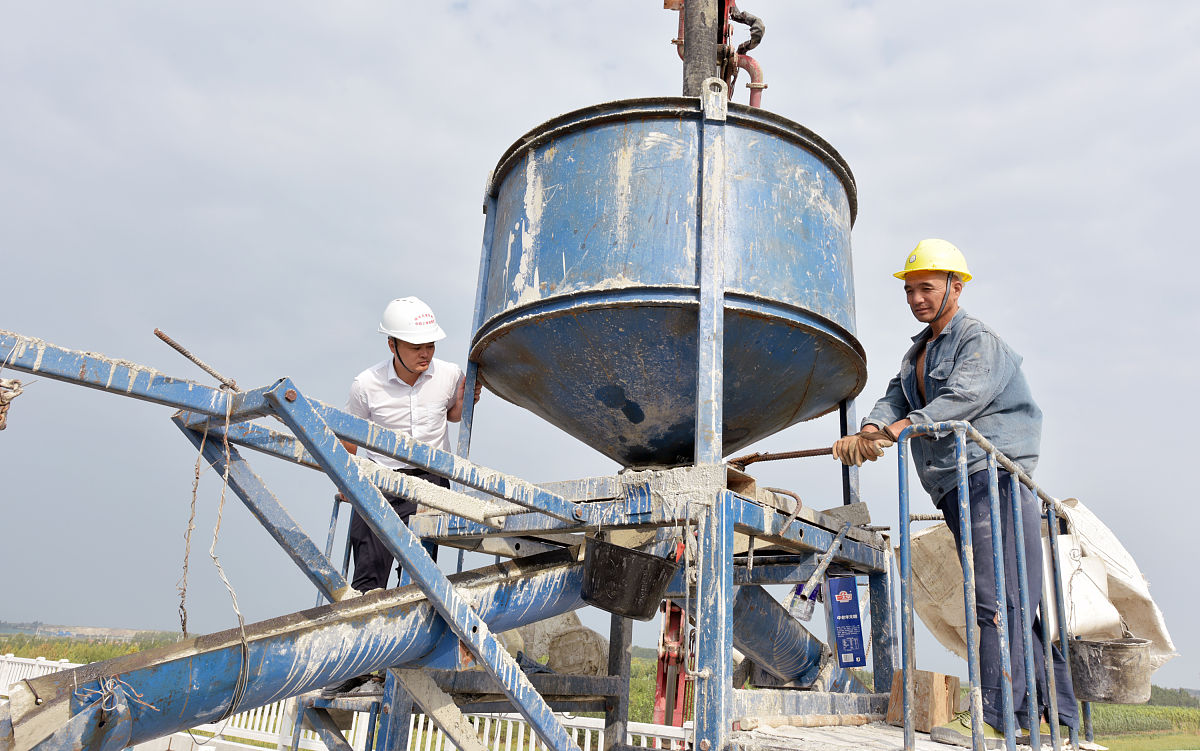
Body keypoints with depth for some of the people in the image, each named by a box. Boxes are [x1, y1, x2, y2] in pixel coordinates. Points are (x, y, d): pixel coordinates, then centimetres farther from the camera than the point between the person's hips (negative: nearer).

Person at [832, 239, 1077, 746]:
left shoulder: (978, 338, -3)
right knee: (1015, 601, 10)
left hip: (992, 475, -9)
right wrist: (868, 431, -13)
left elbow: (966, 395, -21)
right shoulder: (916, 353, 24)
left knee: (996, 597, -11)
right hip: (957, 488, 9)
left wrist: (900, 428, -30)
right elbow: (895, 399, 9)